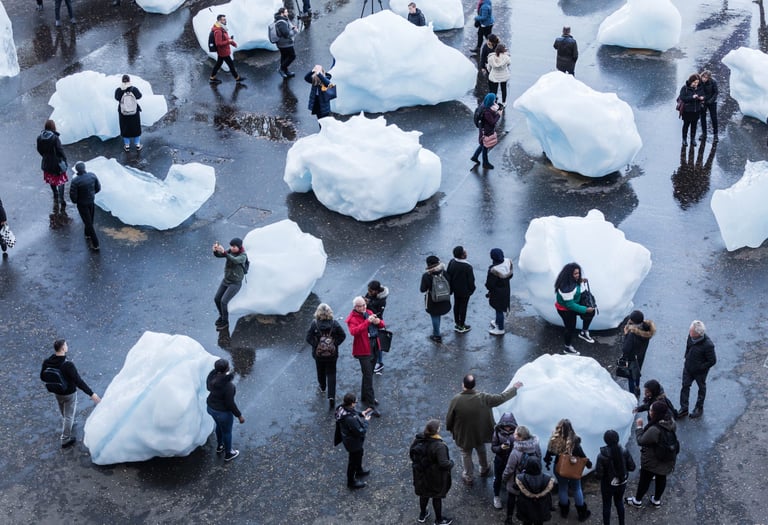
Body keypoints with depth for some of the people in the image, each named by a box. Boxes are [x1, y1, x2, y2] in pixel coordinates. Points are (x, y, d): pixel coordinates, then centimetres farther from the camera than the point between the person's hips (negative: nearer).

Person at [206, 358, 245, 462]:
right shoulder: (228, 386, -38)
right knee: (227, 431, 22)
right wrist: (239, 415, -12)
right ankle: (228, 454, 46)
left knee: (219, 426, 35)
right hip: (223, 412, -7)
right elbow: (230, 403, -27)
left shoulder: (212, 376, -17)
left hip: (211, 407, 7)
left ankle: (220, 446, 60)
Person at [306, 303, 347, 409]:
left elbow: (309, 338, -14)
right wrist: (335, 344, -3)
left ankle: (322, 387, 49)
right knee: (331, 374, 5)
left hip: (318, 353, 0)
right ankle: (331, 396, -7)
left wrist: (316, 345, -3)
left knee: (321, 371, 25)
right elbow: (343, 335, -8)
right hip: (332, 353, 0)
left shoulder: (314, 324, -14)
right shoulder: (334, 323, -11)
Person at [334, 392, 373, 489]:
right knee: (353, 461, 17)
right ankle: (351, 481, 41)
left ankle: (359, 471, 61)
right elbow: (360, 432, -32)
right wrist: (365, 421, -19)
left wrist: (360, 413, -7)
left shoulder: (343, 408, -17)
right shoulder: (351, 419, -43)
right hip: (353, 442, -9)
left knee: (360, 453, 35)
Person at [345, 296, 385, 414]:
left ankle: (365, 396, 38)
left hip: (374, 347, 7)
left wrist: (378, 321, -10)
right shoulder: (352, 318, -13)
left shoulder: (369, 313, 10)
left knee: (369, 374, 20)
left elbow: (381, 324, 16)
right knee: (368, 377, -9)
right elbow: (354, 331, -32)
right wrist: (368, 321, -39)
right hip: (363, 349, -7)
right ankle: (371, 405, -8)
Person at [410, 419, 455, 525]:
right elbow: (444, 464, -36)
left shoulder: (419, 439, -15)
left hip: (421, 475, 5)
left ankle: (422, 515, 49)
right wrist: (451, 462, -15)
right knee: (437, 497, 18)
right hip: (435, 478, -5)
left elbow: (411, 453, -2)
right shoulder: (439, 446, -34)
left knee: (424, 494, 28)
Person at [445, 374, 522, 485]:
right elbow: (501, 398, -16)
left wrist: (449, 428, 6)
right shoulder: (483, 398, -26)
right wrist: (514, 388, -1)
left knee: (466, 455, 23)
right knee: (481, 451, 30)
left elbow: (449, 417, -16)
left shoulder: (456, 400, -29)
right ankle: (484, 470, 53)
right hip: (480, 433, 1)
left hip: (463, 434, -1)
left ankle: (469, 477, 40)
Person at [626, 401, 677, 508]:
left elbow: (641, 441, -25)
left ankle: (637, 501, 36)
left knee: (644, 480, 16)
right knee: (661, 479, 24)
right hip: (667, 460, 6)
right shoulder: (672, 424, -14)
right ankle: (657, 500, 44)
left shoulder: (654, 430, -38)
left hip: (652, 462, -6)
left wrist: (638, 427, -12)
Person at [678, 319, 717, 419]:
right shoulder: (691, 335, -18)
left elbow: (712, 361, -23)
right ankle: (684, 408, 32)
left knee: (701, 388, 20)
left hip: (700, 371, -5)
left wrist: (700, 368, -18)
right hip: (688, 367, 5)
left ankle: (699, 408, 40)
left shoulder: (708, 345, -35)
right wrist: (686, 358, 8)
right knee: (685, 386, 16)